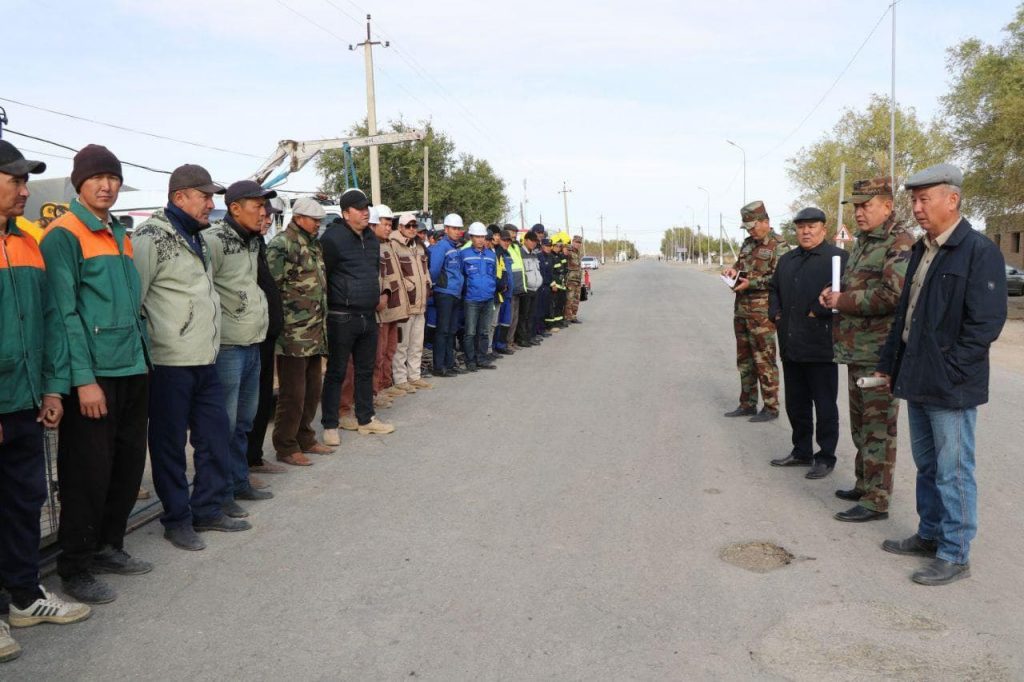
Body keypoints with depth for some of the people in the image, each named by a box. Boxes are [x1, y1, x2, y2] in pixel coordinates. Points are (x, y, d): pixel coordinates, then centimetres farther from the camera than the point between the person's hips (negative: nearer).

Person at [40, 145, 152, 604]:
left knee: (128, 464, 13)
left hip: (133, 370, 7)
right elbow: (65, 312, -13)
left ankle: (108, 547, 30)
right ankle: (75, 568, 15)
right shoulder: (64, 235, -8)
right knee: (88, 472, 0)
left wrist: (143, 355, 14)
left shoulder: (119, 233, 15)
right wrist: (83, 379, -17)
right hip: (94, 375, -7)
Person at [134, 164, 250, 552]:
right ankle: (177, 519, 17)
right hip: (169, 363, -9)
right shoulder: (151, 239, -12)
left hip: (205, 360, 9)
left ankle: (208, 509, 26)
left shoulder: (197, 239, 17)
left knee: (215, 434, 13)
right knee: (170, 442, 4)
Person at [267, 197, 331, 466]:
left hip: (315, 333, 9)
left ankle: (305, 438, 29)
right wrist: (283, 325, -17)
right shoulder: (282, 244, -12)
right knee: (293, 393, -1)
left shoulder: (313, 244, 17)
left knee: (313, 389, 16)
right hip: (294, 334, -9)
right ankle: (286, 447, 11)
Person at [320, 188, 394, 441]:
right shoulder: (333, 237, -13)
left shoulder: (371, 238, 12)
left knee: (366, 370, 15)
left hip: (368, 316, 7)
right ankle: (330, 425, 10)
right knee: (336, 372, 1)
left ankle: (366, 419, 27)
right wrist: (335, 301, -8)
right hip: (342, 317, -7)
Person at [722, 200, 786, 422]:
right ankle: (747, 404, 22)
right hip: (741, 308, 8)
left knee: (764, 360, -4)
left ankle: (771, 408, 5)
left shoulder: (778, 245, -8)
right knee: (744, 359, 13)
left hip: (762, 311, -8)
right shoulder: (748, 243, 15)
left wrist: (751, 283, -21)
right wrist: (733, 270, 2)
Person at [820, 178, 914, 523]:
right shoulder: (863, 242, 17)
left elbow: (893, 295, -24)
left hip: (880, 353, -10)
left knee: (878, 427, -3)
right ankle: (864, 485, 31)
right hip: (855, 350, 10)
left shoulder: (899, 242, -13)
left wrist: (843, 300, -16)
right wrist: (834, 293, 5)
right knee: (861, 424, 18)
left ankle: (876, 500, 5)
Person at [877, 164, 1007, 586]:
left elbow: (985, 322, -18)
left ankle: (955, 555, 14)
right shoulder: (921, 250, 13)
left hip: (951, 388, -8)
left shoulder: (979, 251, -13)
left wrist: (949, 373, -17)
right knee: (926, 466, 19)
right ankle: (930, 535, 33)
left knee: (952, 473, 2)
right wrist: (890, 364, 16)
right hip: (918, 381, 8)